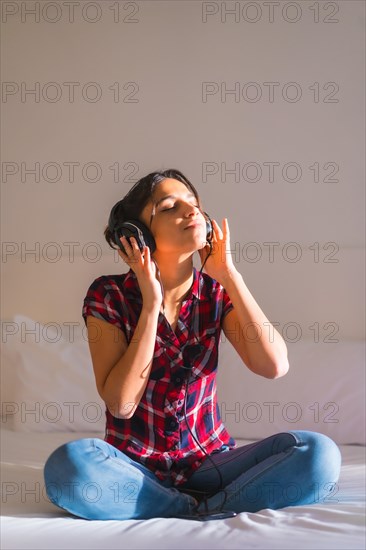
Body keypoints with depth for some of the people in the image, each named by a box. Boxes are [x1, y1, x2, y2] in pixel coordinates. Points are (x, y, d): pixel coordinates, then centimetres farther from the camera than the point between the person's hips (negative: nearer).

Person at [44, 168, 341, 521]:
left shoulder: (217, 292, 1)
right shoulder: (109, 295, -7)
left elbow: (274, 365, -15)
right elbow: (121, 404, -17)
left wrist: (229, 275, -12)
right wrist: (151, 303, -19)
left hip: (207, 462, 2)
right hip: (135, 467, -2)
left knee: (320, 453, -22)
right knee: (69, 465, -36)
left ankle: (192, 510, -17)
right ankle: (208, 509, -18)